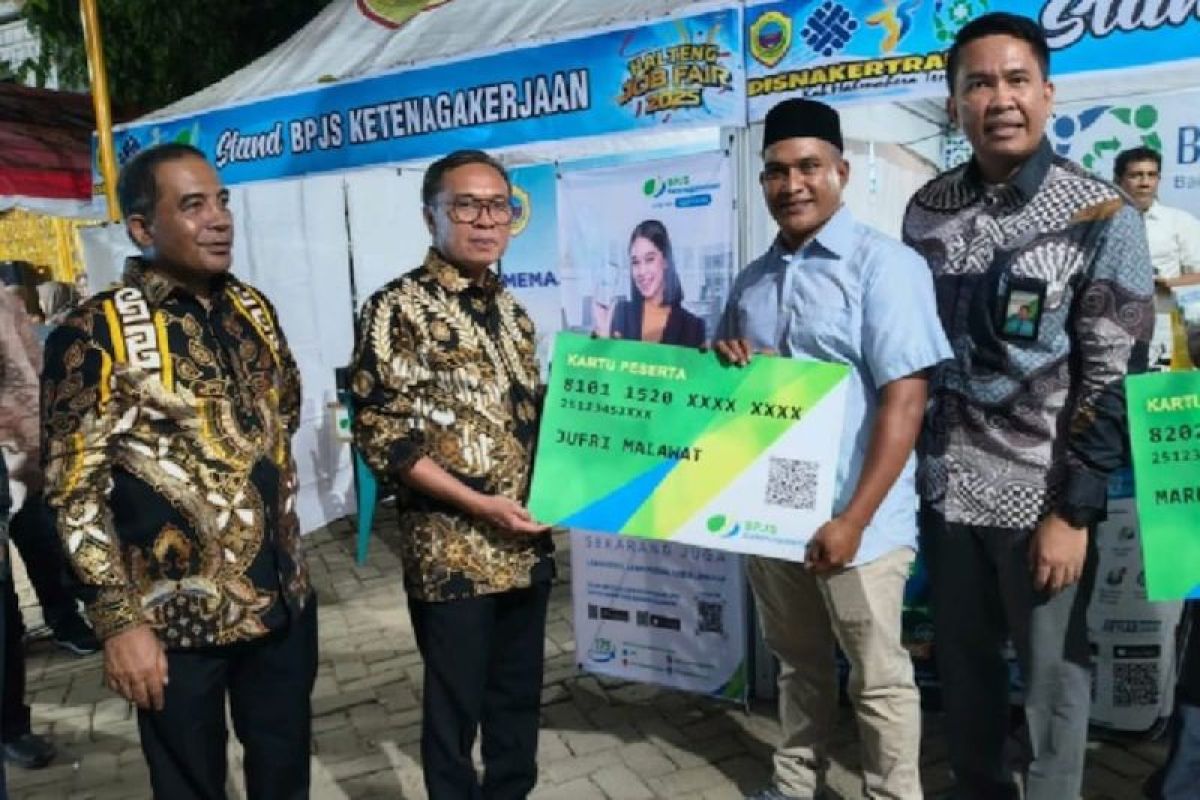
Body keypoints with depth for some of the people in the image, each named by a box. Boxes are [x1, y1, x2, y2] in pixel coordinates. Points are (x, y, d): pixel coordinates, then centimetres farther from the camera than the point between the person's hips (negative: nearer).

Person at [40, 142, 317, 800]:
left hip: (284, 595, 5)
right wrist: (118, 620, -15)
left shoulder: (252, 309, 5)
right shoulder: (96, 334, -12)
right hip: (178, 618, -5)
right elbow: (74, 489, -13)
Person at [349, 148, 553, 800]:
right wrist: (479, 505, -18)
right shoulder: (399, 307, -9)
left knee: (519, 697, 18)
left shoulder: (511, 309, 12)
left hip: (525, 545, 6)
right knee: (456, 707, 9)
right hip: (450, 551, -6)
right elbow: (378, 432, -14)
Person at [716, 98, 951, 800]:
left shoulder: (884, 264, -10)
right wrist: (723, 363, -3)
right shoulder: (752, 281, 11)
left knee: (878, 680, 8)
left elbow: (905, 401, -16)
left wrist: (853, 520, -19)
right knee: (798, 663, 21)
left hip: (852, 519, -6)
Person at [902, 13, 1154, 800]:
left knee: (1053, 668, 10)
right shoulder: (928, 210, 3)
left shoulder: (1102, 217, -8)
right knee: (962, 660, 16)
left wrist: (1074, 511, -13)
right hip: (946, 486, 4)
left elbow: (1114, 380, -10)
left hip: (1044, 494, -3)